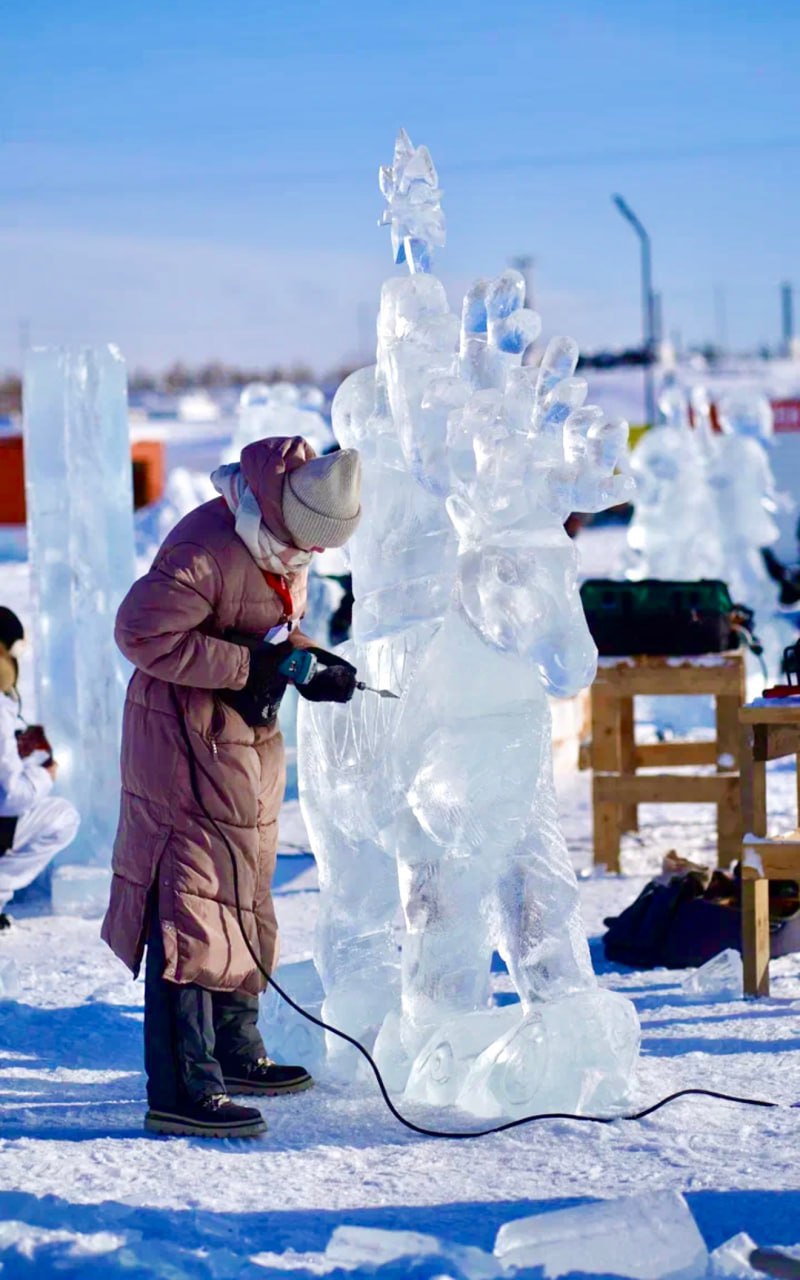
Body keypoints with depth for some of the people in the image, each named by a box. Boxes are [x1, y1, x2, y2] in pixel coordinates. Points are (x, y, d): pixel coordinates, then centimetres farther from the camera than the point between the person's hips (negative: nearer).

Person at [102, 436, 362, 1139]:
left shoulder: (285, 545, 6)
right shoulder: (208, 548, -23)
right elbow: (142, 631, -27)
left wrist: (307, 660, 0)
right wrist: (248, 666, -25)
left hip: (248, 735, 10)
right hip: (187, 742, -10)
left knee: (245, 894, 19)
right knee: (191, 900, -12)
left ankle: (234, 1051, 33)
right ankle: (182, 1088, -12)